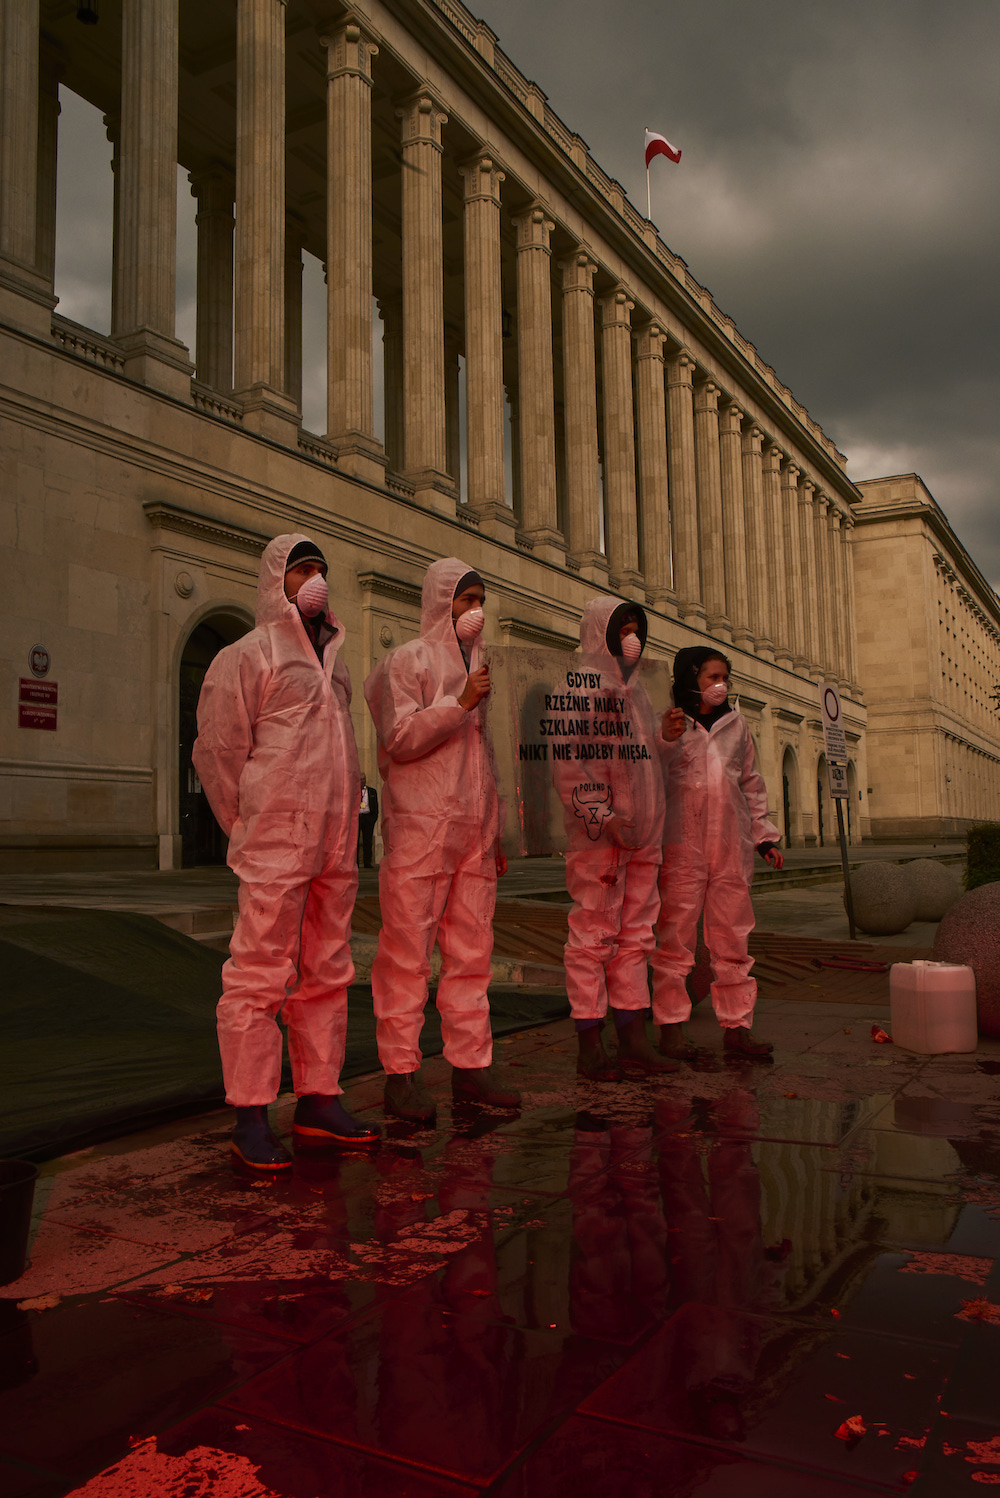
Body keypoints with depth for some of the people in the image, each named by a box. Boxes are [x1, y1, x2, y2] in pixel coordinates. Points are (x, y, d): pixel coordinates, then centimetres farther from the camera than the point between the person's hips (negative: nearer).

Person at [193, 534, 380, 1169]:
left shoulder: (334, 657, 20)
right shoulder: (248, 655, -1)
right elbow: (217, 749, -4)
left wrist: (344, 823, 16)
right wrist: (249, 829, -2)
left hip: (336, 846, 7)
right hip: (277, 846, -7)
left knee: (327, 974, 10)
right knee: (261, 976, -5)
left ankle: (319, 1100, 19)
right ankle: (252, 1117, 3)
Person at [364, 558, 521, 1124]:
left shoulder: (476, 664, 22)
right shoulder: (407, 661, 1)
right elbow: (399, 737, -12)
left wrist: (497, 833, 23)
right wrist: (461, 703, -14)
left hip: (473, 830, 7)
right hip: (420, 827, -7)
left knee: (472, 949, 6)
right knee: (409, 949, -5)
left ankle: (472, 1063, 13)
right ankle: (402, 1072, 2)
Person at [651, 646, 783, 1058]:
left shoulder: (736, 724, 16)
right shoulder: (668, 724, 3)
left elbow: (751, 783, 22)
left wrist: (764, 835, 18)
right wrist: (667, 741, -23)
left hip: (731, 843, 4)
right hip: (682, 843, -4)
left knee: (733, 937, 6)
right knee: (676, 935, -2)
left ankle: (737, 1024, 14)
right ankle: (671, 1025, 6)